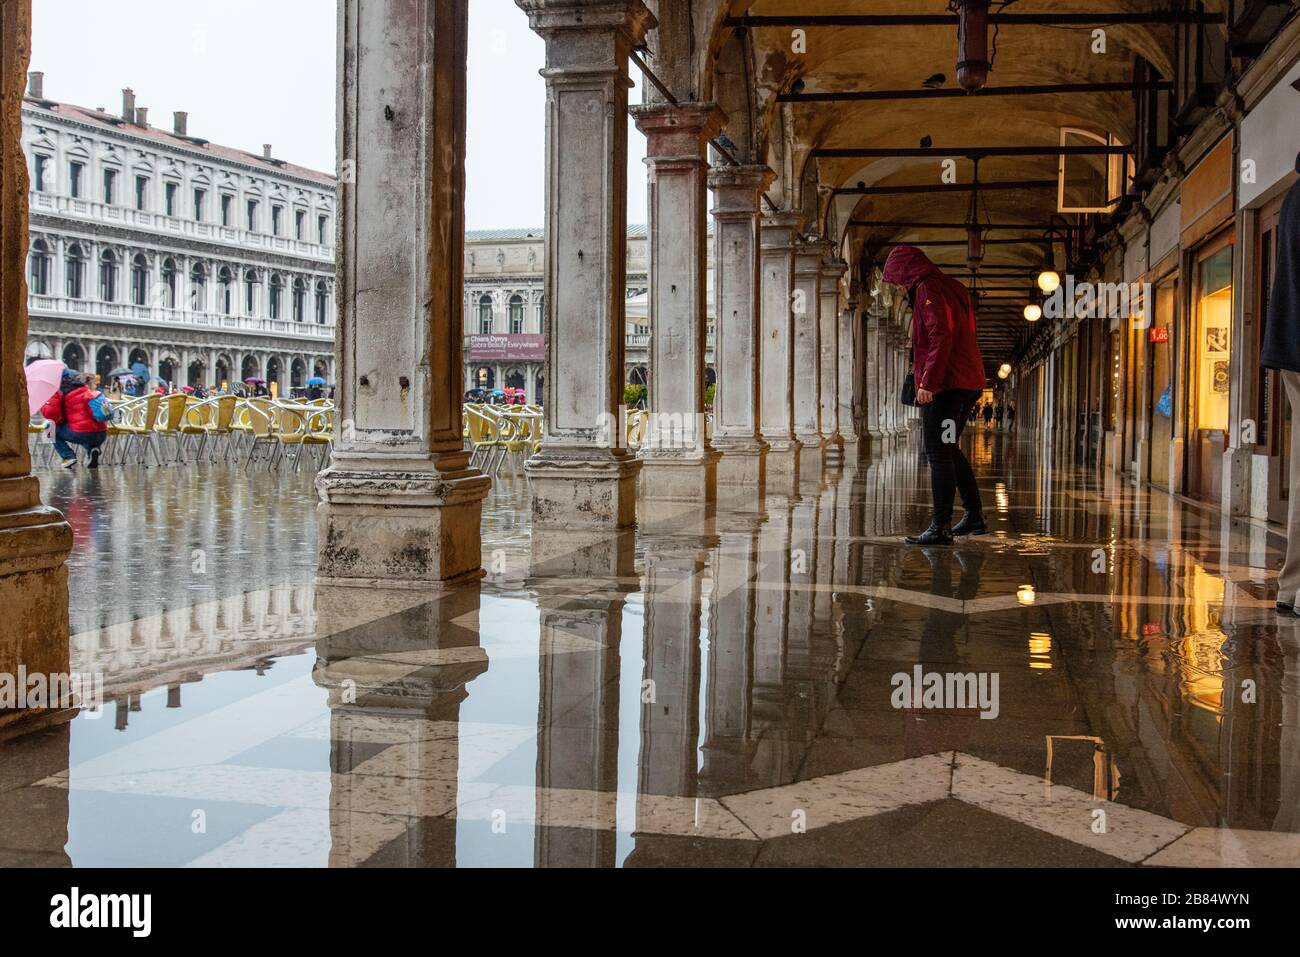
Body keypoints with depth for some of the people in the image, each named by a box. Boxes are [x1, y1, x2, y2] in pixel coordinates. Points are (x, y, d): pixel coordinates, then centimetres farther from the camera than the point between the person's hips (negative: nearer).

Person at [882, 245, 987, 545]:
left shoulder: (928, 290, -10)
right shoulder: (952, 288, 20)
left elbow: (941, 336, -21)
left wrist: (928, 381, -24)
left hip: (944, 384, -10)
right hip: (968, 382, 10)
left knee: (938, 454, -8)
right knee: (949, 450, 20)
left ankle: (941, 527, -9)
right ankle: (974, 516, 24)